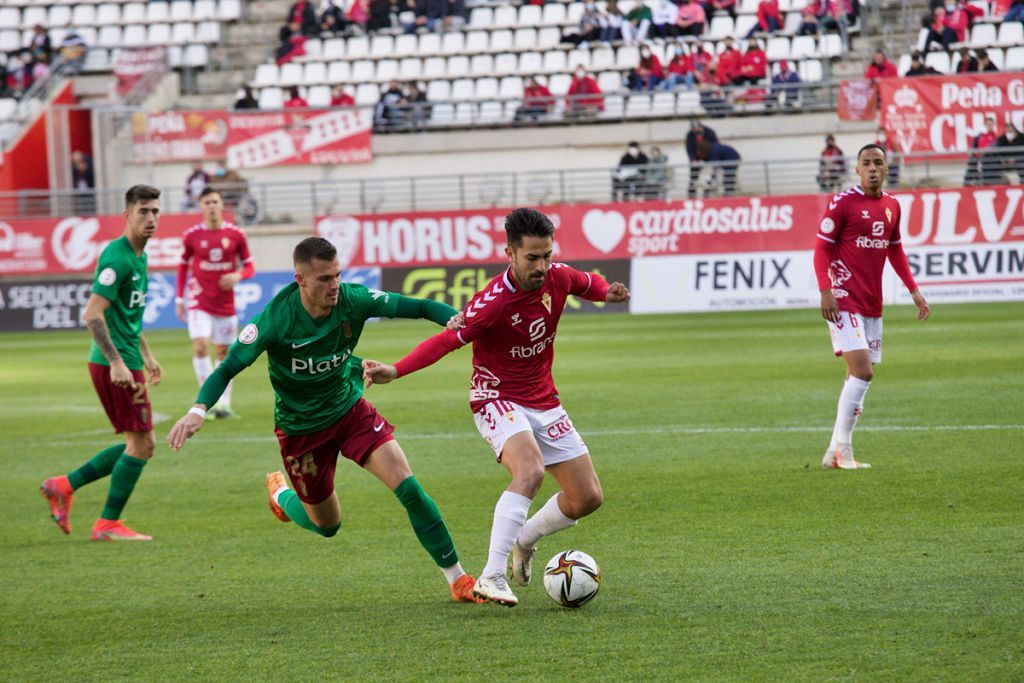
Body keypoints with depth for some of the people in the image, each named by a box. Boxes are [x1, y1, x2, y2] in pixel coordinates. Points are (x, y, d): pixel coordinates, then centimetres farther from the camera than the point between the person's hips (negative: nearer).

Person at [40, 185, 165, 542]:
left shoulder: (139, 256, 15)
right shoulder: (117, 257, -16)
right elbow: (93, 314, -22)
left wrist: (147, 356, 26)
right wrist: (117, 362, -26)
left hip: (125, 361, 10)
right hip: (114, 363, -10)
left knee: (141, 444, 12)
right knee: (141, 443, -6)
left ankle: (64, 486, 17)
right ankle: (108, 524, 2)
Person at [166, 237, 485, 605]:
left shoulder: (352, 299, -19)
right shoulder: (277, 319, -26)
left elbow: (417, 307, -17)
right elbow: (228, 367, -21)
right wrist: (198, 410, -38)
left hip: (350, 408, 2)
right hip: (301, 428, -2)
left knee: (408, 488, -15)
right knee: (326, 525, 13)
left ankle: (457, 578, -4)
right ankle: (281, 495, 49)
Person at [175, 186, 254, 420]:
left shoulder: (236, 234, -2)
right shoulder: (191, 236, -3)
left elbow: (249, 267, 5)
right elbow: (182, 266, 9)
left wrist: (238, 275, -18)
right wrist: (179, 299, 5)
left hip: (226, 302, 2)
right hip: (199, 302, -1)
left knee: (223, 352, 8)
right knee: (200, 347, -17)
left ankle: (224, 403, 16)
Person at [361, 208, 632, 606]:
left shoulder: (557, 278, -6)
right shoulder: (494, 301, -25)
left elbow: (587, 283, 18)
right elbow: (447, 340, -32)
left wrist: (607, 292, -4)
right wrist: (395, 371, -45)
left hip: (544, 401, 7)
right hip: (498, 400, -7)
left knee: (588, 498, 4)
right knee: (530, 472, -34)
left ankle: (525, 540, 31)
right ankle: (491, 577, -34)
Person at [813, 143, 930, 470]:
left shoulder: (892, 206, 11)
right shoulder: (842, 203, -8)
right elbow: (822, 249, -8)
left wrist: (914, 290, 18)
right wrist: (825, 290, -19)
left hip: (872, 304, 7)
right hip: (845, 301, -7)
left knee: (859, 376, 7)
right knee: (862, 372, -17)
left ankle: (835, 453, 13)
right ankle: (842, 449, -10)